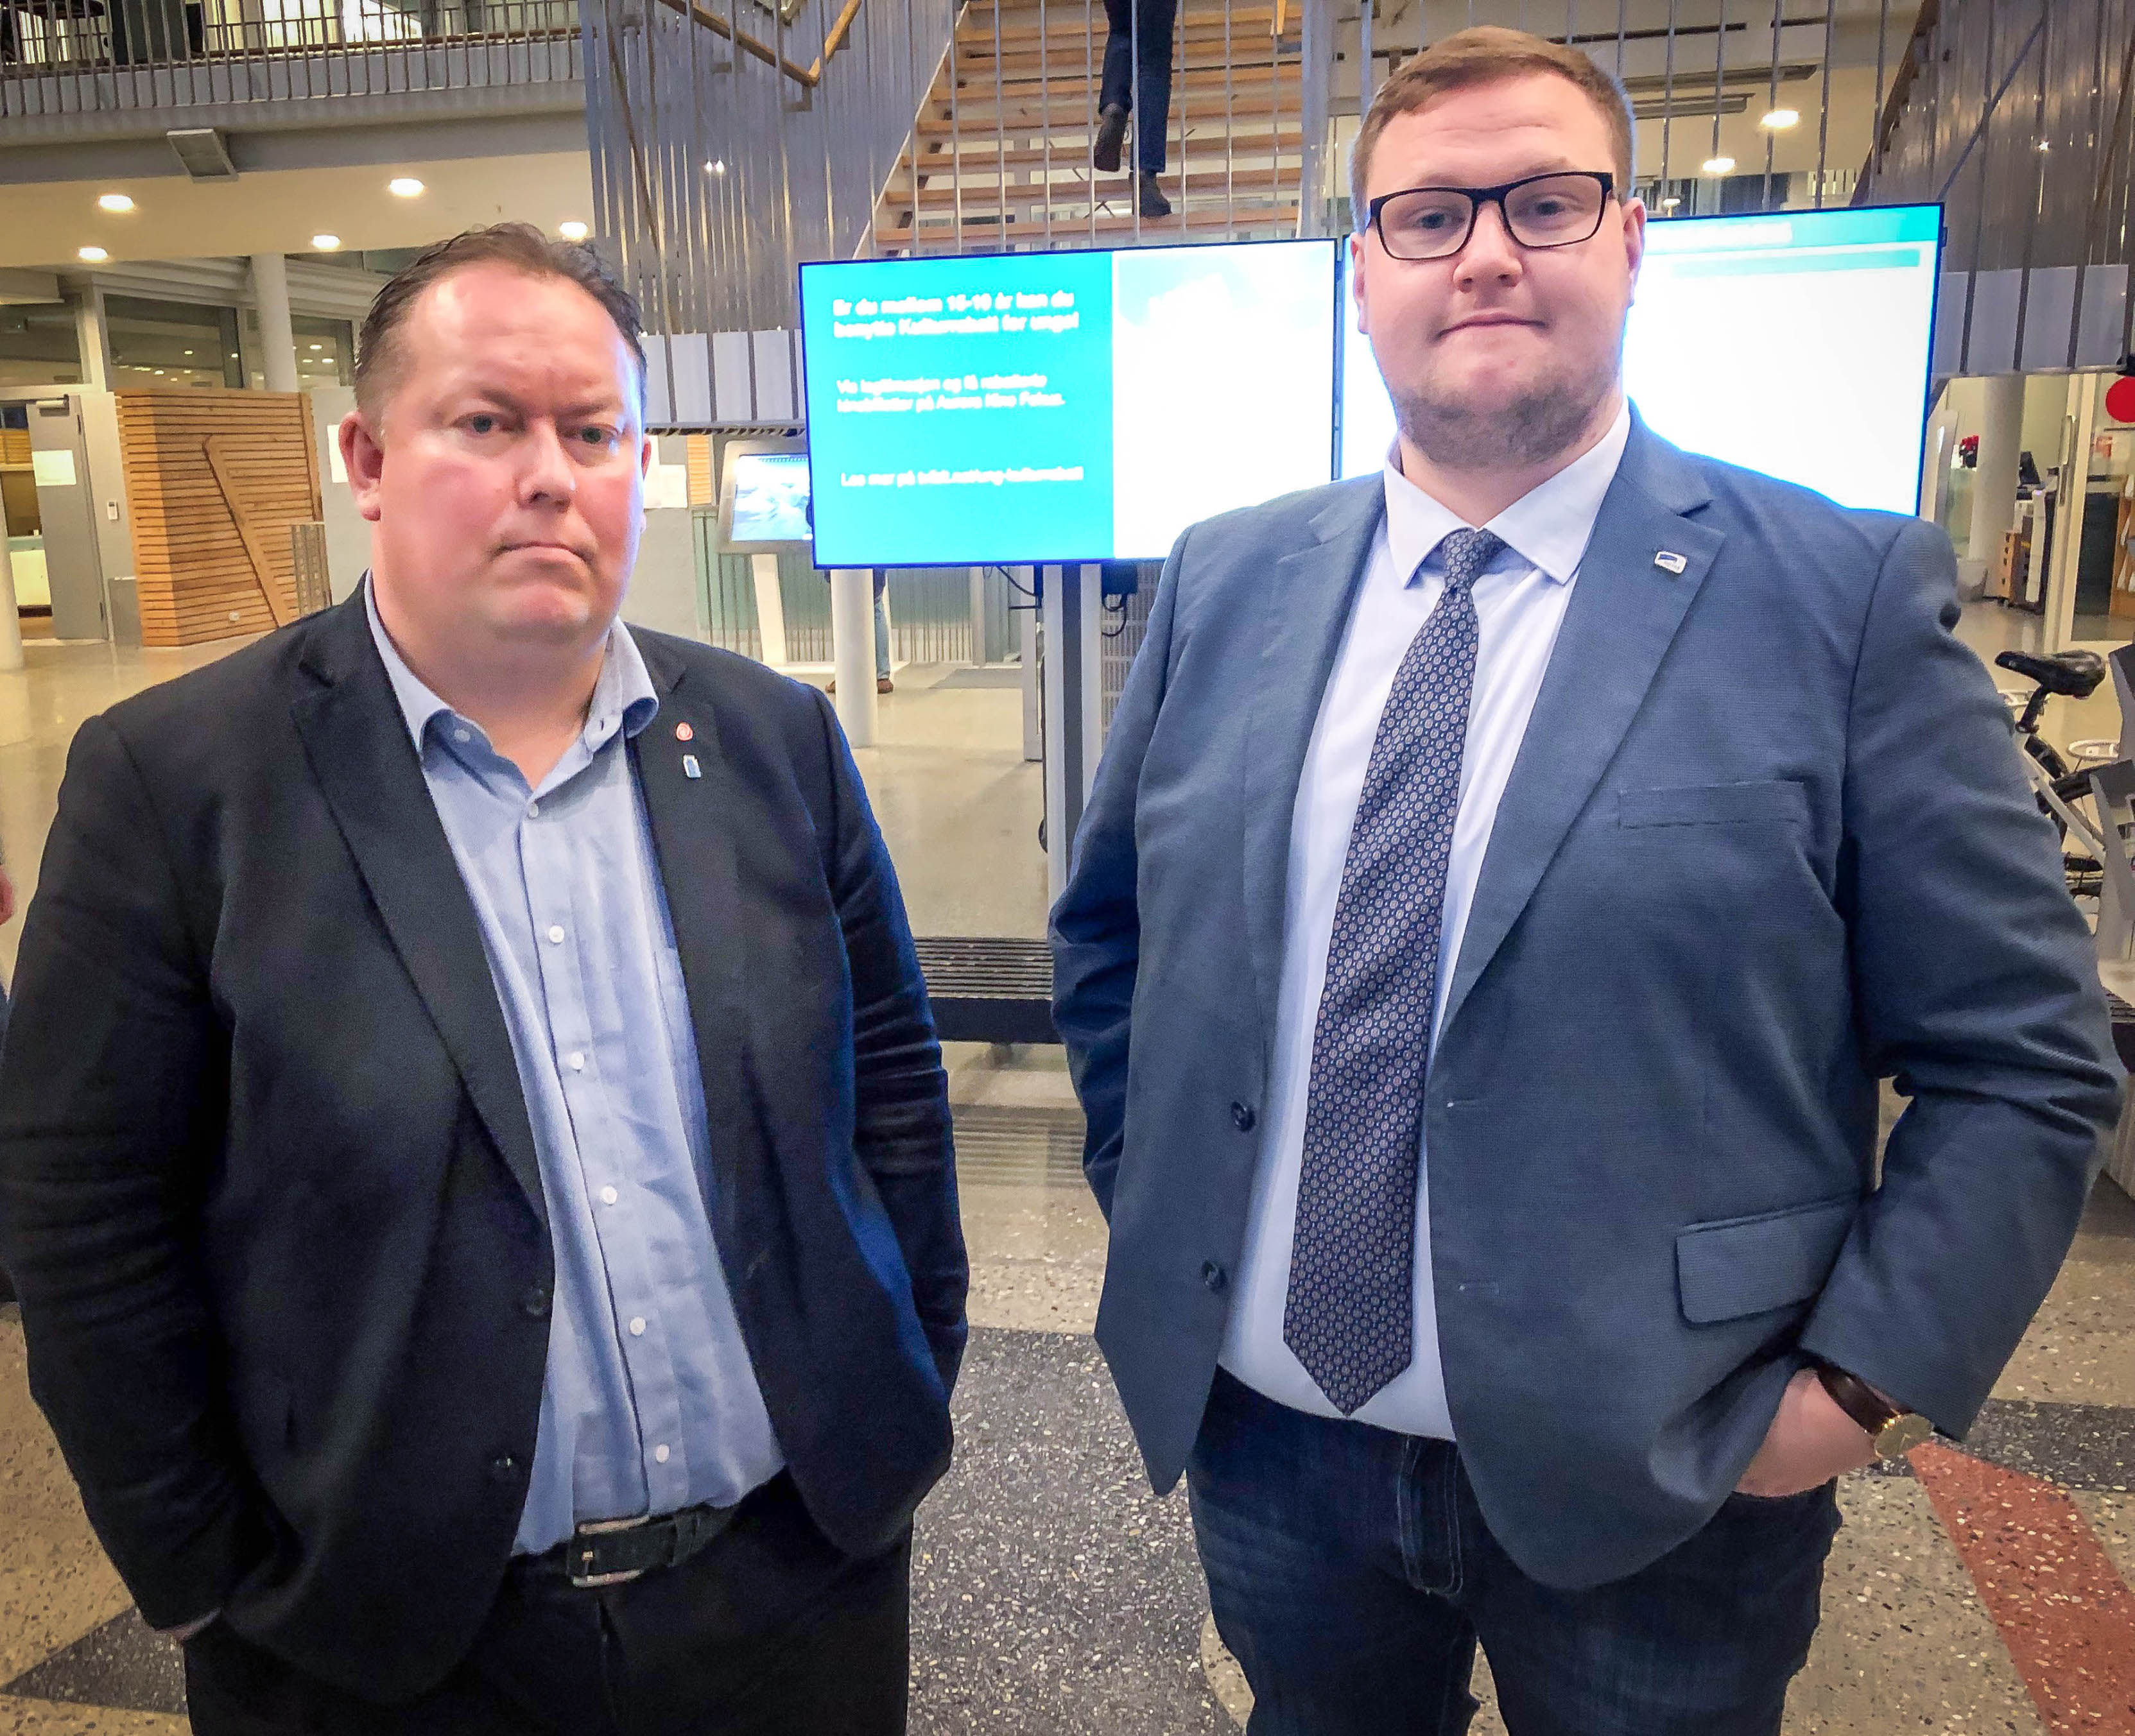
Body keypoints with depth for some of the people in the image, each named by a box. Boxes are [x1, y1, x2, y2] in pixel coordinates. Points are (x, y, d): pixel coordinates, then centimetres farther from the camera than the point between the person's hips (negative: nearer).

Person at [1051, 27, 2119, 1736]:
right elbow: (1109, 935, 11)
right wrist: (1152, 1206, 6)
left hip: (1650, 1487, -2)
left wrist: (1870, 1376, -12)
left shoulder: (1851, 596, -10)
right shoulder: (1225, 583, 0)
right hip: (1268, 1444, 3)